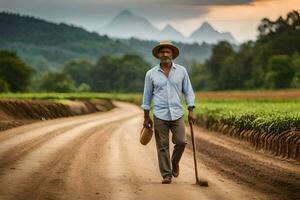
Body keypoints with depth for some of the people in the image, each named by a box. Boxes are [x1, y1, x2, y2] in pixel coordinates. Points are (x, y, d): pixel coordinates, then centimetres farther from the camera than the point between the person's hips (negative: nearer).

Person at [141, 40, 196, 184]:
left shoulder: (181, 71, 5)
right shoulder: (151, 74, 3)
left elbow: (188, 91, 9)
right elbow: (147, 96, 8)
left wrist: (191, 111, 0)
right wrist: (146, 118, 6)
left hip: (177, 114, 1)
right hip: (160, 115, -1)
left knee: (181, 141, -10)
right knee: (162, 146, -1)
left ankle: (175, 162, 19)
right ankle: (166, 175, 7)